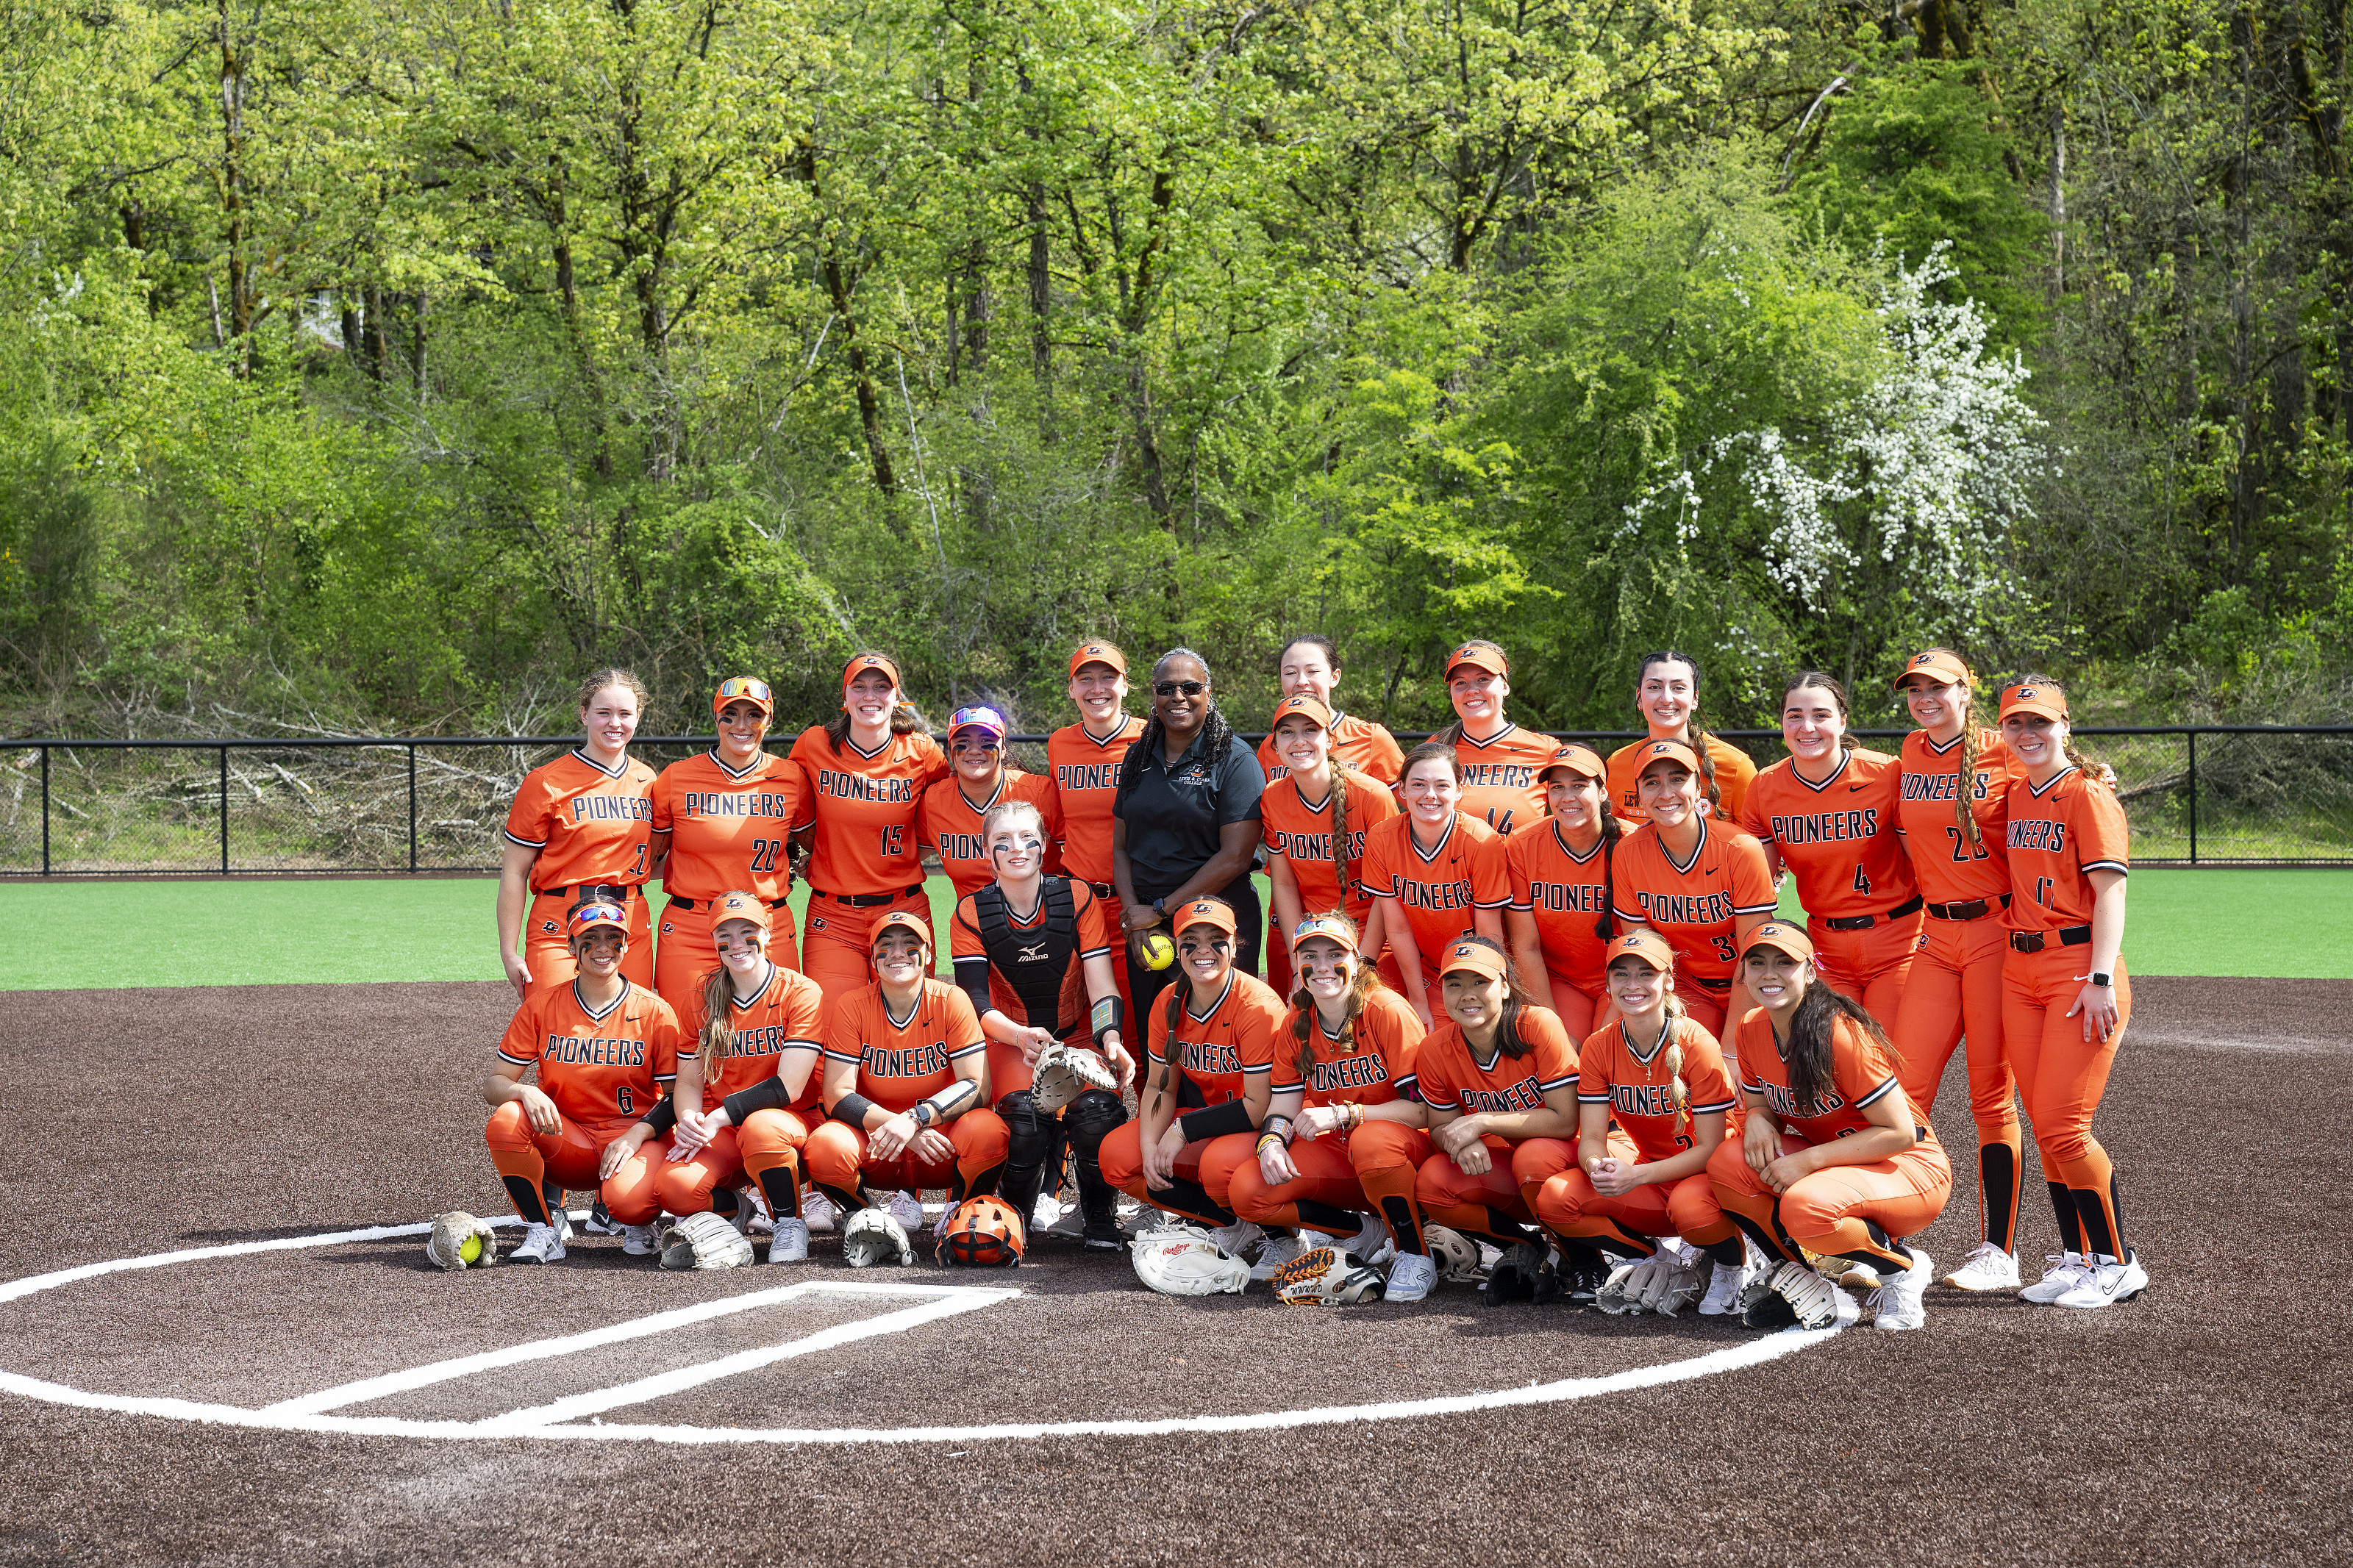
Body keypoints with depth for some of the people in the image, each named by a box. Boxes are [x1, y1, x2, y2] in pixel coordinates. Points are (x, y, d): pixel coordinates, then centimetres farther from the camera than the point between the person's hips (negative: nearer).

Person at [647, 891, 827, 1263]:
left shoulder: (801, 993, -7)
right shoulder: (704, 999, 7)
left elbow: (788, 1087, -14)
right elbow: (689, 1081, 7)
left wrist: (718, 1117, -20)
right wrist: (688, 1118, -17)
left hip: (791, 1122, -3)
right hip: (718, 1134, 3)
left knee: (761, 1127, -41)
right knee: (674, 1186, -29)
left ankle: (791, 1223, -12)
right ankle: (735, 1209, 8)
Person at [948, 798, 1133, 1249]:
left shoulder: (1077, 898, -2)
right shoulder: (971, 915, -3)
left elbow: (1102, 985, -7)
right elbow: (977, 1001, -12)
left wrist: (1111, 1040, -29)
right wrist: (1021, 1037, -34)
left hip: (1078, 1038, 0)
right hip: (1010, 1041, 0)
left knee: (1095, 1111, -31)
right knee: (1026, 1113, -33)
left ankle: (1100, 1215, -4)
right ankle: (1015, 1210, -2)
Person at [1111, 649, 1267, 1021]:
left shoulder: (1235, 760, -7)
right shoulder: (1138, 758, 10)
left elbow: (1235, 857, -14)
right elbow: (1121, 847, 12)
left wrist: (1159, 910, -12)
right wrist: (1133, 915, -5)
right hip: (1144, 923, 5)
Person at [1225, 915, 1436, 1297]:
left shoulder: (1387, 1011, -15)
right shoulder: (1296, 1025, 3)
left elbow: (1422, 1108, -19)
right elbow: (1283, 1106, 3)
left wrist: (1341, 1114, -27)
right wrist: (1272, 1140, -21)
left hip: (1407, 1150, -5)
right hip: (1335, 1156, 5)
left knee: (1372, 1140, -41)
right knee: (1247, 1191, -17)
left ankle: (1416, 1253, -17)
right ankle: (1364, 1232, 1)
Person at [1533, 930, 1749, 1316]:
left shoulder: (1696, 1044, -19)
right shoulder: (1599, 1048, -6)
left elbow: (1709, 1148, -20)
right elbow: (1592, 1137, -8)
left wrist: (1638, 1176, -33)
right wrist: (1598, 1167, -34)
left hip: (1700, 1171, -4)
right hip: (1645, 1164, 4)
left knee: (1690, 1208, -39)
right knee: (1553, 1199, -19)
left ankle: (1733, 1265, -2)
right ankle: (1651, 1258, 4)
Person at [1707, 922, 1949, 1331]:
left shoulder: (1842, 1035, -24)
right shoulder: (1752, 1030, -3)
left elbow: (1899, 1132, -23)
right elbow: (1759, 1104, 11)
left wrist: (1809, 1160, -26)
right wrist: (1758, 1120, -16)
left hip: (1912, 1168, -7)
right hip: (1829, 1162, 7)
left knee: (1806, 1207, -36)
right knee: (1728, 1162, -19)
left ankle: (1904, 1267, -6)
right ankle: (1801, 1280, -1)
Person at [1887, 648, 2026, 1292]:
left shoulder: (2002, 755, -3)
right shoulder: (1911, 754, 11)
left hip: (1997, 930, -4)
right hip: (1935, 935, 4)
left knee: (1993, 1094, -1)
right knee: (1904, 1087, -2)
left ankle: (2000, 1251, 4)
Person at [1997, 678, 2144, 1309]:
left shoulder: (2087, 795, -6)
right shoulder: (2014, 796, 14)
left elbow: (2109, 892, -13)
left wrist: (2100, 979, -20)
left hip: (2080, 966, -7)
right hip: (2019, 969, 7)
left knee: (2062, 1126, -10)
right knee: (2047, 1127, 7)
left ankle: (2117, 1263, 2)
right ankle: (2077, 1259, 16)